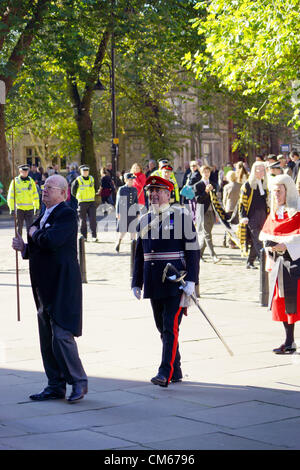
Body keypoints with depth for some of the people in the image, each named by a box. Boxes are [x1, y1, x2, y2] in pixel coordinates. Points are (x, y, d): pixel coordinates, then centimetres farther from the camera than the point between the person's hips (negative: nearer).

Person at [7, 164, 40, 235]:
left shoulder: (31, 181, 7)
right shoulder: (15, 181, -1)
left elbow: (35, 194, 12)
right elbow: (11, 196, -2)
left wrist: (36, 207, 8)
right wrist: (12, 208, -7)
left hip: (30, 209, 2)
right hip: (19, 209, -2)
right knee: (19, 227, 7)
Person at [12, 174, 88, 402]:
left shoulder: (67, 214, -11)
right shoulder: (43, 216, 18)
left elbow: (51, 241, -27)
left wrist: (34, 233, -8)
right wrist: (24, 247, 5)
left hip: (62, 287, -9)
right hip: (45, 288, 9)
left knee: (62, 337, -10)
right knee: (47, 341, 11)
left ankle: (79, 381, 5)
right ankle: (56, 386, 19)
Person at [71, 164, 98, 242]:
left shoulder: (91, 179, 8)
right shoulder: (78, 180, -3)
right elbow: (73, 191, 7)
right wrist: (79, 197, 10)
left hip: (91, 202, 2)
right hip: (82, 203, -2)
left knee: (93, 220, -7)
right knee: (83, 220, 3)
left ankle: (94, 236, -5)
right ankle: (84, 236, 11)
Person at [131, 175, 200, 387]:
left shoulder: (182, 216, -3)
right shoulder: (144, 220, 12)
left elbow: (193, 250, -6)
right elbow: (139, 255, 18)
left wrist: (191, 281, -13)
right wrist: (136, 283, 14)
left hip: (176, 282, -6)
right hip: (154, 284, 6)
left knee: (171, 327, -10)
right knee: (162, 328, 11)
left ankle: (165, 373, -10)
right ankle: (176, 371, 22)